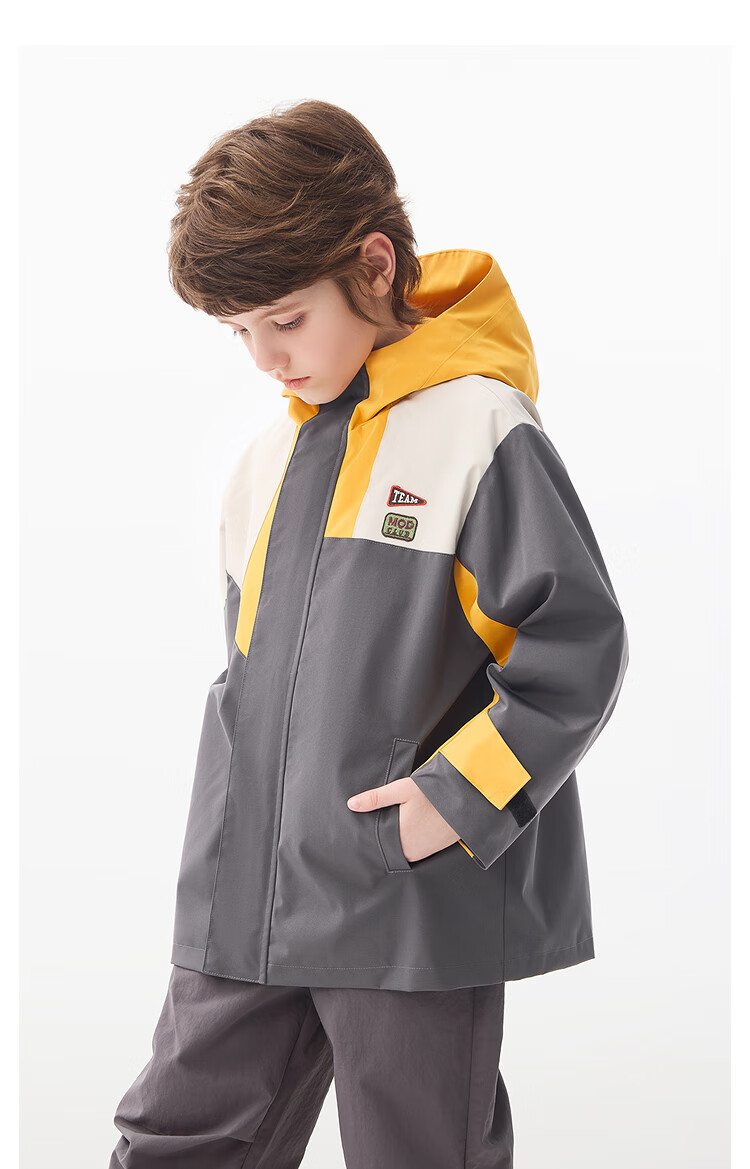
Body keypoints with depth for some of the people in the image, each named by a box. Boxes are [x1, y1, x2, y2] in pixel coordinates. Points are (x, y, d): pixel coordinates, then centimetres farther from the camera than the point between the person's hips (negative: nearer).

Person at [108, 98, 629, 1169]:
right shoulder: (268, 457, 10)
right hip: (243, 906, 7)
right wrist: (232, 823, 14)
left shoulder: (477, 429, -12)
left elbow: (578, 645, -14)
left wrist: (457, 799, -17)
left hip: (414, 909, -6)